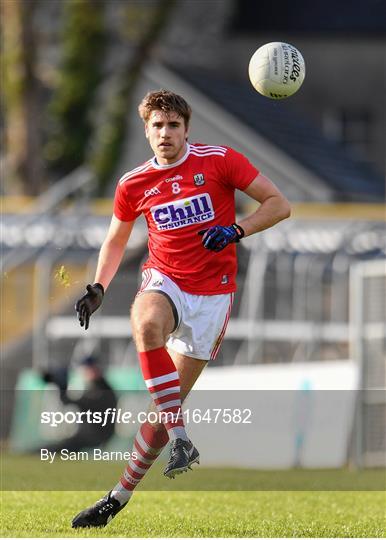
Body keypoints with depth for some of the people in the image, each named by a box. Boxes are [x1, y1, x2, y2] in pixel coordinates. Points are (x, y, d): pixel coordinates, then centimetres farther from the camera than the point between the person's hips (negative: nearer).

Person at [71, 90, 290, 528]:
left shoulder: (219, 161, -5)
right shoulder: (133, 185, 4)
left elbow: (278, 204, -3)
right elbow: (116, 240, 20)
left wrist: (236, 231, -19)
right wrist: (98, 288, 5)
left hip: (212, 291, -1)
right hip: (163, 281, 1)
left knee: (168, 404, -3)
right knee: (145, 322, -37)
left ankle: (121, 495, 9)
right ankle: (181, 441, -39)